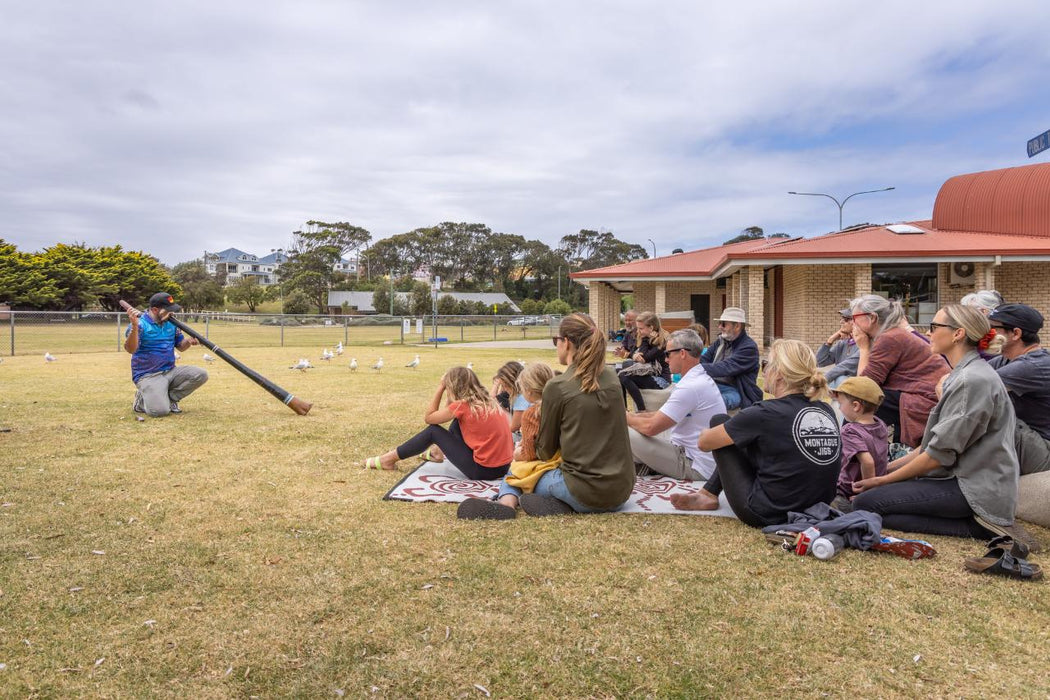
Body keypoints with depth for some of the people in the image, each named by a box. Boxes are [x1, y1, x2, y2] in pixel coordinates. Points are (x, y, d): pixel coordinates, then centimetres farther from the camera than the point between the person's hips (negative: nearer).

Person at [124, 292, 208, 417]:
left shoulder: (171, 323, 9)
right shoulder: (141, 323, -12)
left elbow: (180, 347, 15)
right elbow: (130, 349, -26)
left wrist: (189, 341, -9)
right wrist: (134, 326, -41)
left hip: (171, 371, 7)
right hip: (148, 376, -7)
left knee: (201, 375, -15)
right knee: (160, 410, -26)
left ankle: (170, 398, 0)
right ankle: (142, 400, 9)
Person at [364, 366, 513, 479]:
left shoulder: (462, 405, -11)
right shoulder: (488, 401, 9)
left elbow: (428, 417, 1)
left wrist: (440, 387, 3)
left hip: (483, 470, -7)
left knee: (433, 430, 7)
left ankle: (389, 460, 19)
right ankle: (438, 453, 44)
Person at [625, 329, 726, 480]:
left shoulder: (691, 387, -25)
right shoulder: (701, 378, 9)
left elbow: (650, 427, -23)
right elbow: (664, 414, 18)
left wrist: (627, 418, -3)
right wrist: (636, 416, 6)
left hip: (695, 467, -10)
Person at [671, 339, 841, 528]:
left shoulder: (764, 414, -17)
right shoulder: (827, 412, -1)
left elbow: (704, 442, -5)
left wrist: (706, 434, 17)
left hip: (769, 515, -6)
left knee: (719, 421, 5)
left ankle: (708, 495, 21)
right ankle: (709, 493, 25)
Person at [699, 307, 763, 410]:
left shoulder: (749, 348, -10)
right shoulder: (720, 341, 14)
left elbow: (725, 368, -22)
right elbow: (703, 359, 6)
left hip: (733, 391, -7)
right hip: (712, 385, 7)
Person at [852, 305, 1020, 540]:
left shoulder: (973, 380, -18)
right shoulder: (963, 375, 14)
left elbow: (940, 454, -19)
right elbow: (936, 442, 16)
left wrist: (884, 480, -9)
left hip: (977, 490, -10)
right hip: (964, 477, 10)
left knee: (866, 503, -17)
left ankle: (972, 527, -11)